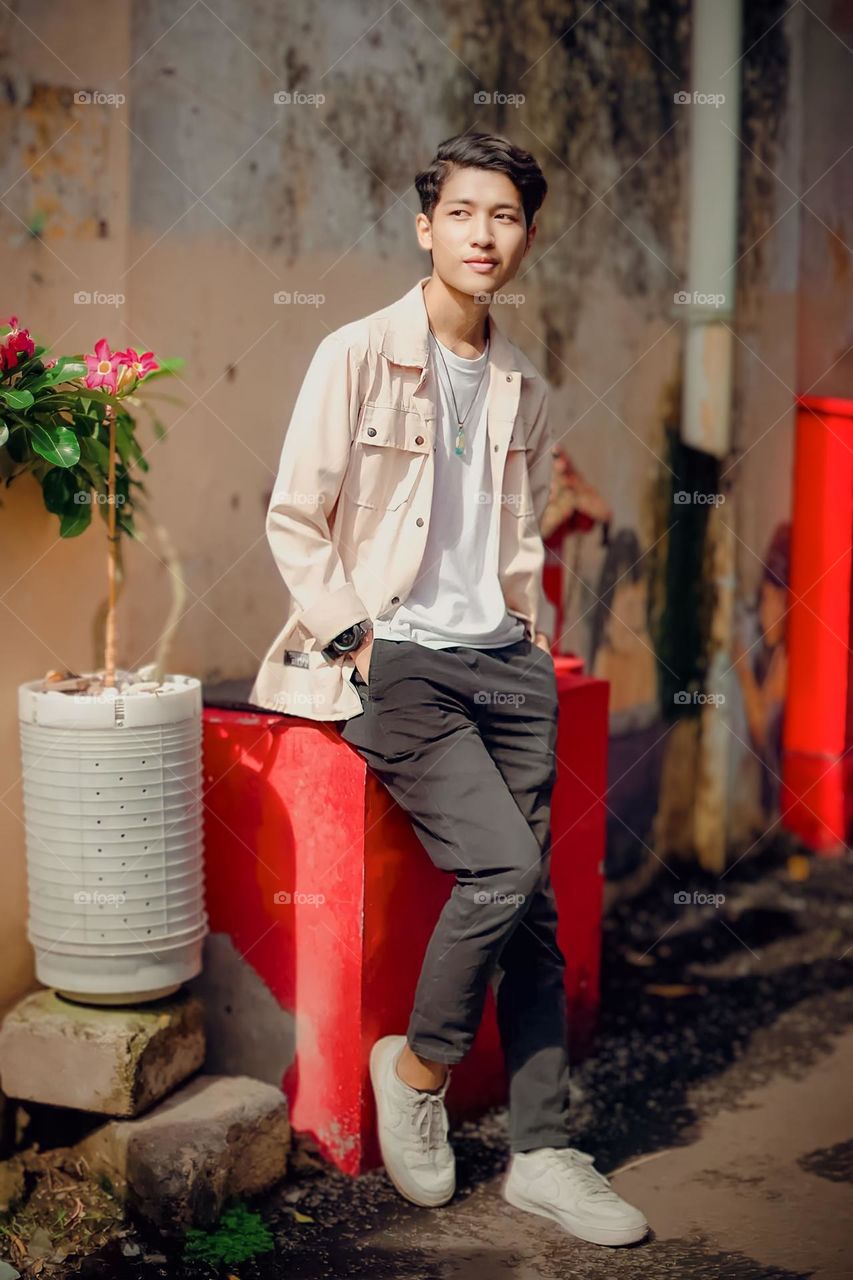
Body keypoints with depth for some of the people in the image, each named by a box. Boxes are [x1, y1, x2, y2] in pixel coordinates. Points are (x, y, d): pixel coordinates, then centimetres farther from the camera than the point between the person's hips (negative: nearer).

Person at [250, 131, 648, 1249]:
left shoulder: (525, 391, 14)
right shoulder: (358, 356, -3)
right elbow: (294, 522, -4)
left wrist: (529, 630, 10)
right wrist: (358, 640, -10)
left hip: (502, 657, 5)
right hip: (396, 661, -5)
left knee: (531, 903, -1)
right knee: (503, 866, -20)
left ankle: (544, 1151, 7)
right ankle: (418, 1065, 5)